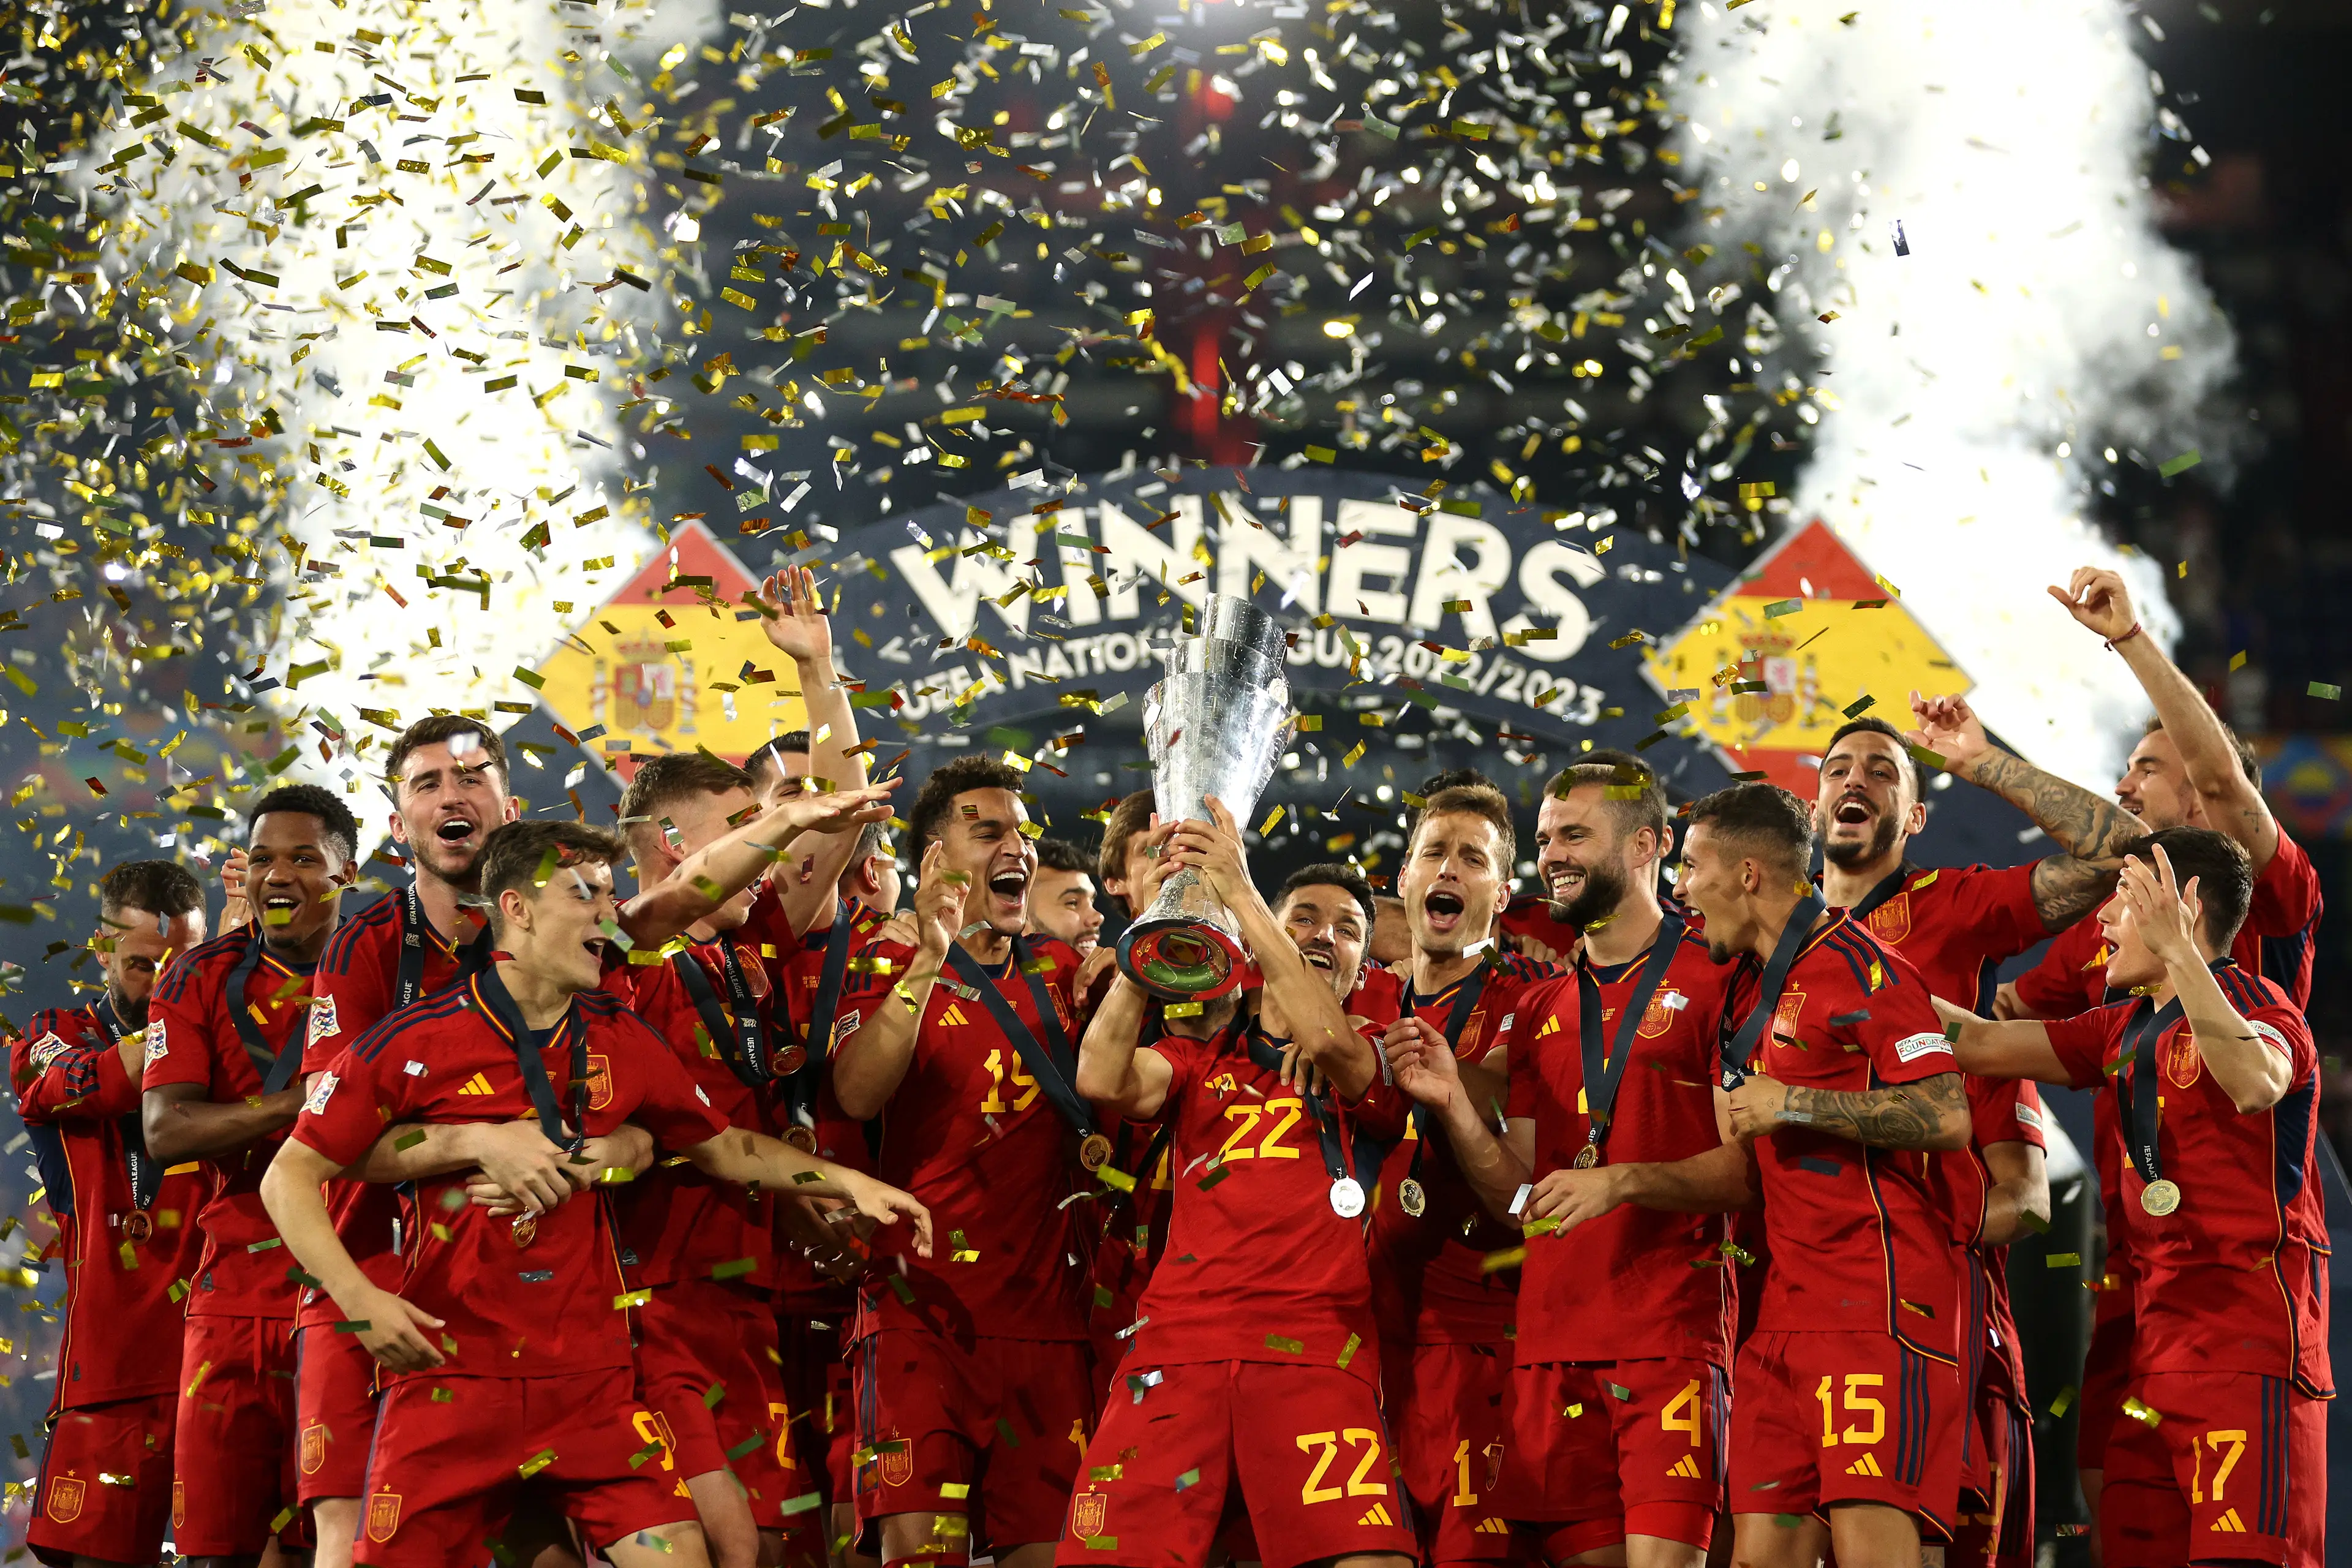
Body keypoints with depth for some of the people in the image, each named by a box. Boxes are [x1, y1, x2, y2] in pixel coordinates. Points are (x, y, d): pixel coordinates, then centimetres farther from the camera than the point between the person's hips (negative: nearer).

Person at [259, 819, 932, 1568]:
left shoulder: (621, 1041, 8)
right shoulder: (414, 1042, -5)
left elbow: (720, 1146, 21)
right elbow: (291, 1177, -2)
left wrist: (848, 1183, 11)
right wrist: (359, 1298, -14)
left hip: (591, 1379, 3)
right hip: (448, 1379, -3)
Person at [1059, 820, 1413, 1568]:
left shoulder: (1372, 1056, 17)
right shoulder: (1202, 1051, 21)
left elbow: (1324, 1036, -7)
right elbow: (1104, 1080, 0)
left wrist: (1236, 889, -9)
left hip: (1317, 1345, -1)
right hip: (1181, 1343, 1)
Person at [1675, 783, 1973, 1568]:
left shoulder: (1859, 964, -7)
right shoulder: (1760, 989, 21)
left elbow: (1947, 1117, -18)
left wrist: (1794, 1104, -13)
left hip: (1876, 1303, -9)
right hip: (1786, 1316, 9)